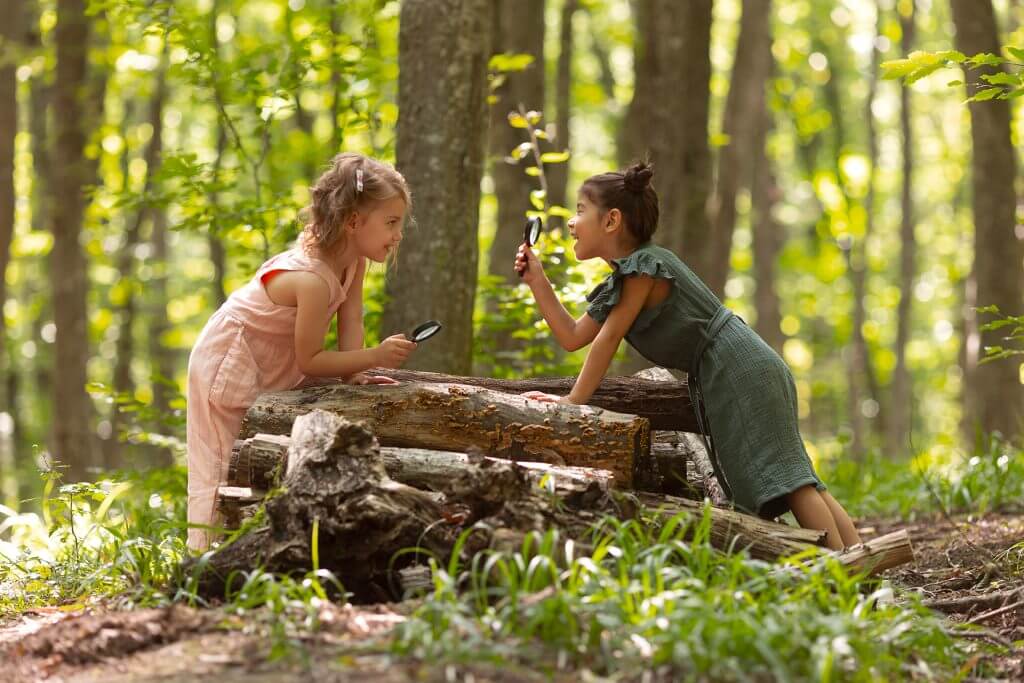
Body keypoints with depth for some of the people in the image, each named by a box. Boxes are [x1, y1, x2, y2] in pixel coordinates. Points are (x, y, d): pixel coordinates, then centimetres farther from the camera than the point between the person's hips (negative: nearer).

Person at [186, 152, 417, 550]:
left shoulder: (354, 257, -11)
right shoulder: (313, 280, -37)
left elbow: (350, 320, -5)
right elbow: (309, 361, -30)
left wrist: (354, 372, -17)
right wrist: (375, 357, -33)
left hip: (273, 370, 9)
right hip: (230, 366, -9)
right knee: (224, 474, -3)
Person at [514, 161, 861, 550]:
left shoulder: (644, 266, -13)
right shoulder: (619, 283, 16)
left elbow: (609, 337, -15)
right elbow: (573, 336, 17)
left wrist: (574, 400, -12)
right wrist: (536, 280, 13)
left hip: (739, 369, -10)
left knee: (780, 475, -16)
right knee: (794, 477, 8)